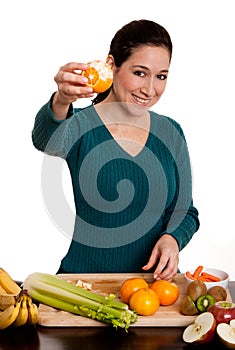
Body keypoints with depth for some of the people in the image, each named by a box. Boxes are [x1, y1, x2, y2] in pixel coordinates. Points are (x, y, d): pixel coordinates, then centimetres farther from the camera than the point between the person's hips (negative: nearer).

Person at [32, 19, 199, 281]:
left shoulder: (171, 133, 8)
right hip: (82, 281, -3)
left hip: (152, 279, 3)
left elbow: (184, 211, 14)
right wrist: (60, 103, -49)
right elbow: (47, 141, -27)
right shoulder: (80, 124, -4)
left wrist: (172, 239, -8)